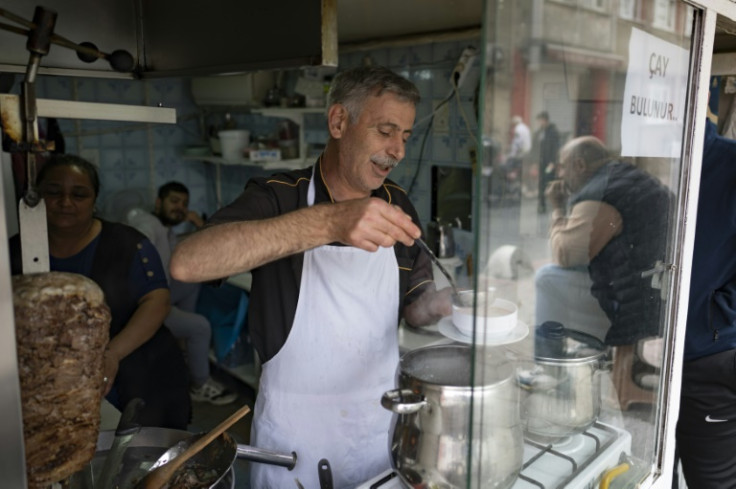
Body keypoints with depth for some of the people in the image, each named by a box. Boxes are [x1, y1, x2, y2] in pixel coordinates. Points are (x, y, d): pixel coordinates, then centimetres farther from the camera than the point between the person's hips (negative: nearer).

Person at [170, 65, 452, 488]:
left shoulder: (397, 206, -1)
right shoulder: (278, 197, -15)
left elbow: (412, 306, 8)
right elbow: (187, 263, -33)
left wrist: (446, 302, -16)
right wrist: (326, 222, -41)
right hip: (296, 429, -3)